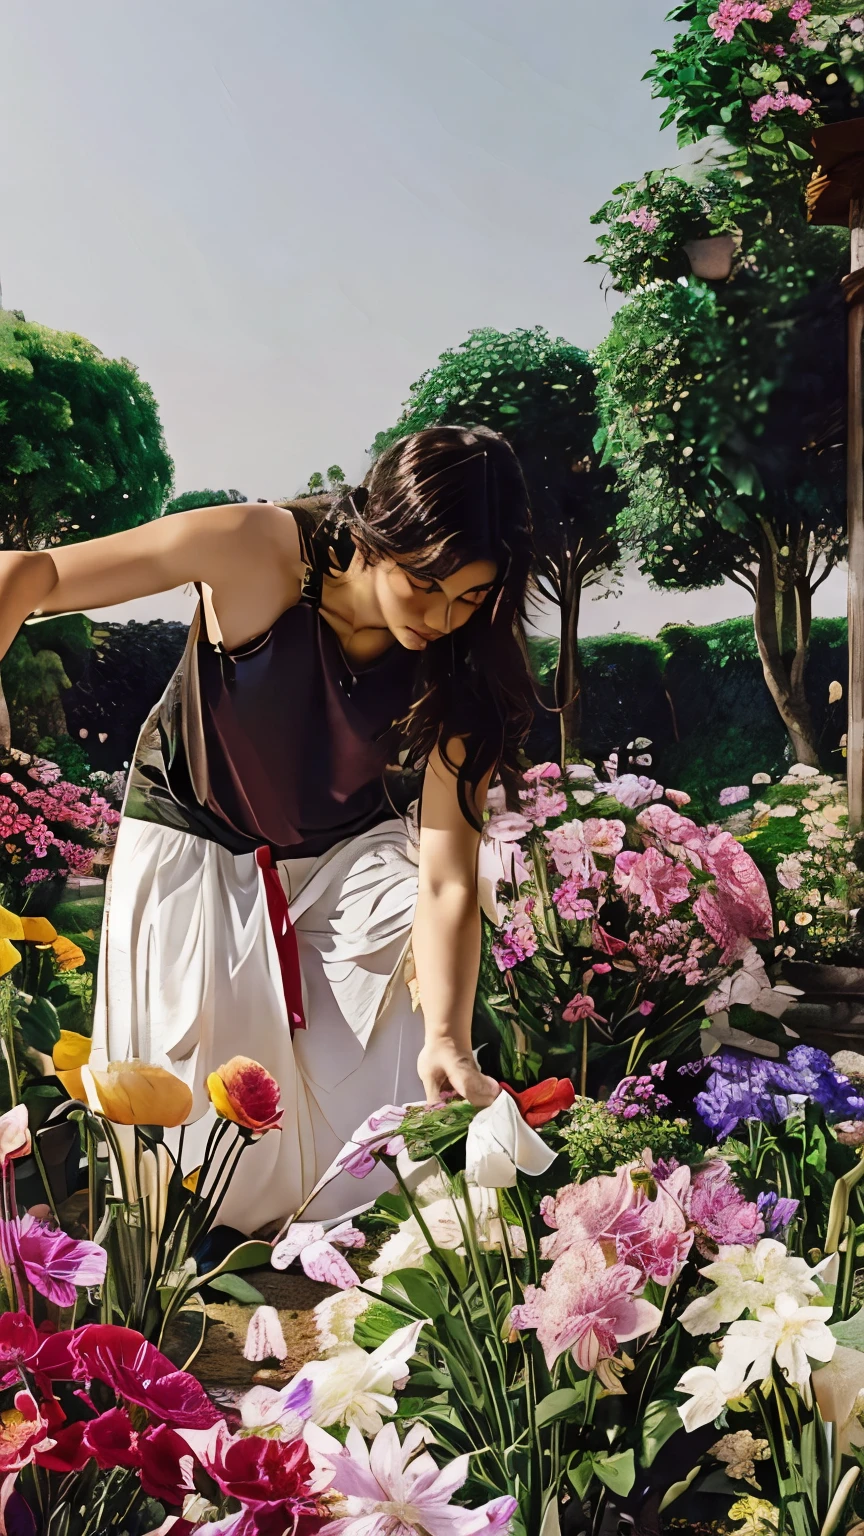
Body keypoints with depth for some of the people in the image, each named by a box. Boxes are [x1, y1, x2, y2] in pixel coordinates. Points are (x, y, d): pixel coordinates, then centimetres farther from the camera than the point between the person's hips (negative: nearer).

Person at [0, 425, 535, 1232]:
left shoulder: (462, 666, -22)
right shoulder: (259, 548, -30)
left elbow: (447, 876, -26)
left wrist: (447, 1036, -39)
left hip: (348, 852, 2)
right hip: (193, 845, -2)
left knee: (396, 1087, -8)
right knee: (198, 1122, -1)